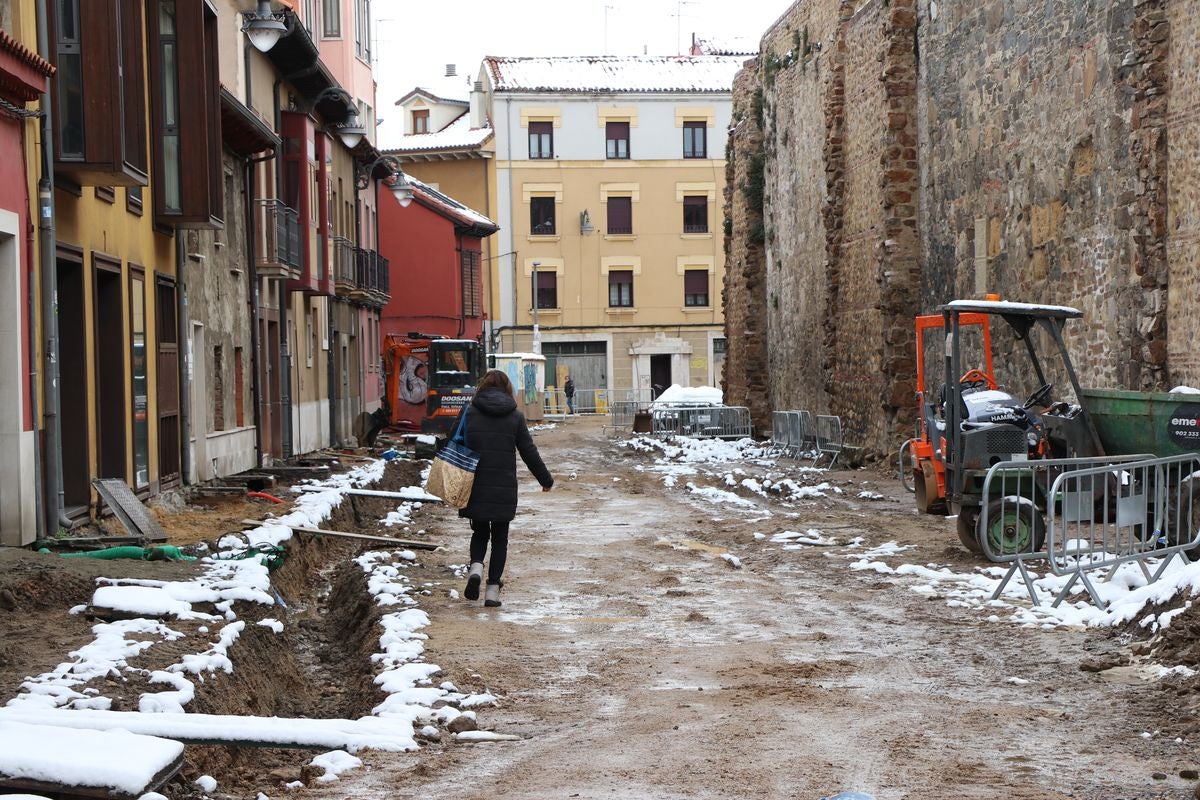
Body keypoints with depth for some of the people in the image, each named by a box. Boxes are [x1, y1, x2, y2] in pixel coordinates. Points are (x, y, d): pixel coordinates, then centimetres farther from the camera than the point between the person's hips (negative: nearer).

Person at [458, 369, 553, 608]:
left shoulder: (469, 412, -1)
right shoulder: (515, 416, 0)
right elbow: (529, 452, 4)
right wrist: (546, 479, 17)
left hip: (475, 486, 0)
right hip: (505, 489, 0)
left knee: (479, 532, 18)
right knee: (500, 537, 10)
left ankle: (476, 567, -9)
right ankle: (493, 589, 5)